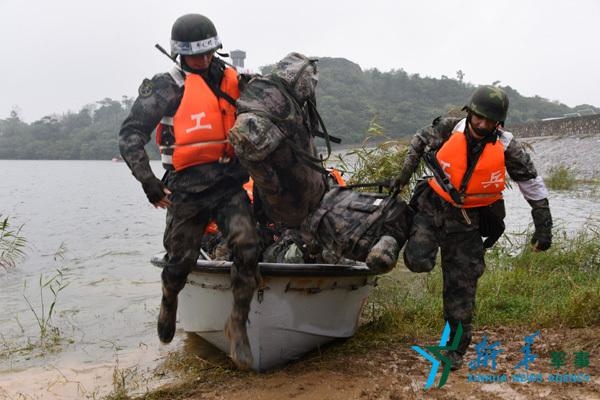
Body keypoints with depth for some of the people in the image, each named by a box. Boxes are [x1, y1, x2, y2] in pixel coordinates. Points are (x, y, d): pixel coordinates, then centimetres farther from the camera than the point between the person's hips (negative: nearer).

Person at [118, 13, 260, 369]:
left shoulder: (232, 79, 10)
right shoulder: (167, 88, -5)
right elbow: (130, 135, -9)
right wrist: (149, 183, -13)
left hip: (230, 183, 3)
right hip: (188, 190, -3)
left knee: (247, 247, -17)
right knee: (182, 260, 6)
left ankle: (238, 325, 0)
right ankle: (169, 302, 42)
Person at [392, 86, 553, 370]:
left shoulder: (506, 147, -13)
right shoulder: (450, 129, -12)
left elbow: (533, 185, -5)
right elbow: (420, 141, 9)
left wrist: (543, 227, -5)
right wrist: (404, 174, 7)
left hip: (467, 220, 0)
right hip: (433, 206, 0)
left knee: (462, 288, 3)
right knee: (418, 261, -21)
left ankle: (456, 347, 20)